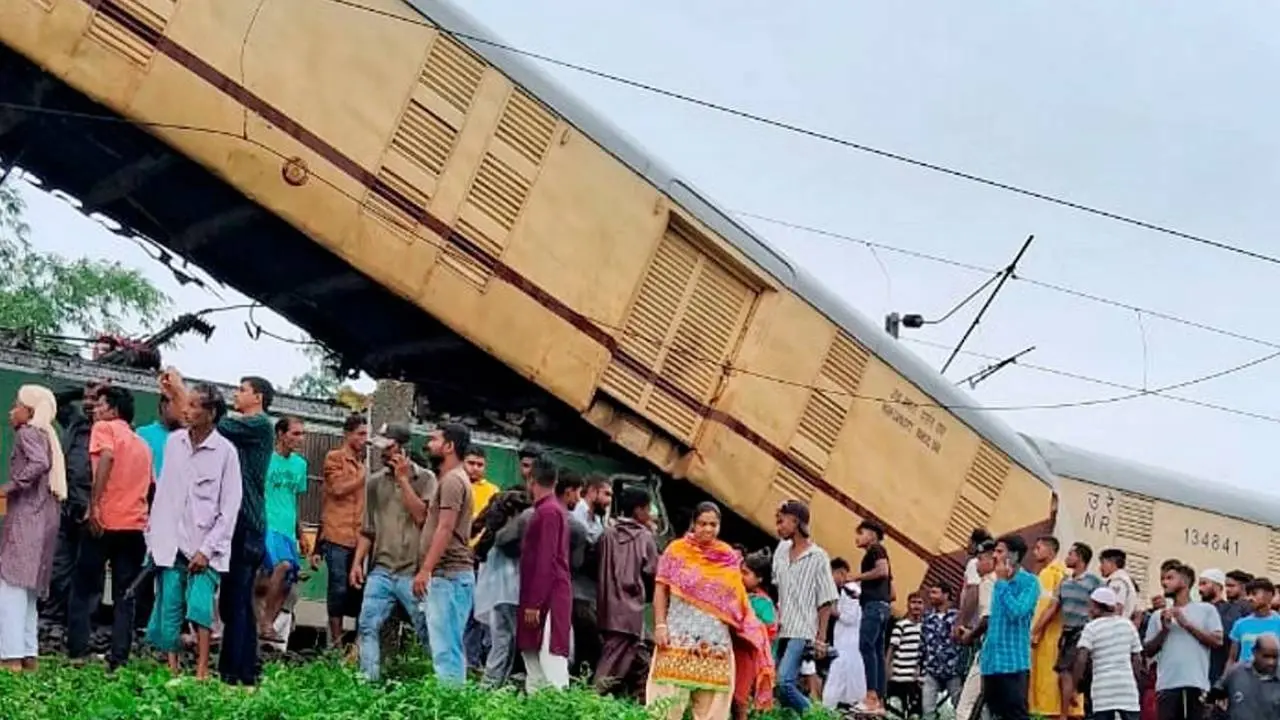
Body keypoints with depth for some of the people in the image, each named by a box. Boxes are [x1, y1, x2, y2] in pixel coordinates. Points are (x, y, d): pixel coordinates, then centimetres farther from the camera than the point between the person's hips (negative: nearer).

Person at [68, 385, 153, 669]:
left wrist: (94, 505, -22)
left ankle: (78, 653, -1)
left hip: (104, 522, -5)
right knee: (124, 596, 6)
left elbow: (106, 458, -18)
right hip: (135, 527, 5)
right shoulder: (143, 444, 20)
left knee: (83, 590, 4)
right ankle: (119, 658, 0)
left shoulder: (104, 428, 1)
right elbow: (151, 486, 21)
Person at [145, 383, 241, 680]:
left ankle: (202, 671, -11)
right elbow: (162, 491, 12)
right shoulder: (173, 441, 5)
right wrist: (153, 536, 10)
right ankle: (172, 671, 15)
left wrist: (207, 550, -11)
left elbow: (230, 507, -7)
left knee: (199, 605, -16)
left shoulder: (225, 451, -7)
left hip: (204, 547, -4)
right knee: (169, 609, 5)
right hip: (170, 543, 4)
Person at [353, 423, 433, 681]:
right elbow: (367, 529, 15)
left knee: (428, 631, 2)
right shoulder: (374, 481, 11)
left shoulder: (425, 478, -1)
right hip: (380, 570, 4)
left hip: (413, 572, -4)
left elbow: (422, 517, -15)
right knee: (367, 626, -2)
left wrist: (403, 480, -12)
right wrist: (357, 562, 6)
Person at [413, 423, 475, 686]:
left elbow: (445, 528, -20)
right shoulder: (451, 479, 21)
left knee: (445, 646, -12)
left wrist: (425, 569, -22)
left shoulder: (453, 480, -11)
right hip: (446, 575, 11)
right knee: (448, 645, 12)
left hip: (448, 575, -11)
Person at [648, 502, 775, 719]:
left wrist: (752, 630, 6)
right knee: (670, 697, -7)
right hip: (679, 634, -2)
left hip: (716, 638, 3)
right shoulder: (677, 550, 3)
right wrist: (660, 625, -7)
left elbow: (738, 600, 14)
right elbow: (661, 589, 2)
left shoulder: (729, 557, 10)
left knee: (711, 702, 1)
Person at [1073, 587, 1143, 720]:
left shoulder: (1092, 627, -2)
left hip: (1103, 689, -3)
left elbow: (1081, 659, -11)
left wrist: (1074, 686, -5)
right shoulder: (1128, 625, 12)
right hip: (1127, 686, 3)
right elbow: (1137, 659, 13)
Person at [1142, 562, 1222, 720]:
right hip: (1167, 685, 2)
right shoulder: (1158, 616, 16)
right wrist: (1164, 630, -3)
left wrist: (1187, 624, -7)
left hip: (1196, 683, -2)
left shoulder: (1206, 610, 8)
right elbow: (1148, 651, 12)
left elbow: (1217, 640, -3)